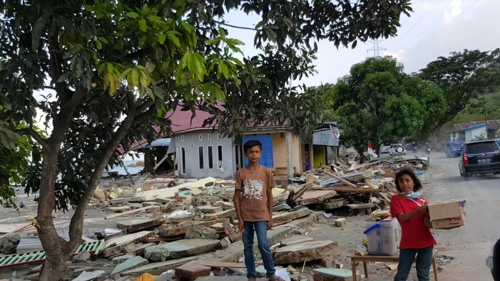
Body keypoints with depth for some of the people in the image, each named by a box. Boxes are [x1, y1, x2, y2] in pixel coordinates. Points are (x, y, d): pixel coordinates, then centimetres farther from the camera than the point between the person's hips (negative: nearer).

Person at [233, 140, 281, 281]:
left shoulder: (266, 172, -3)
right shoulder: (240, 173, -4)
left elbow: (269, 195, 3)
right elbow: (237, 197, -1)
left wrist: (270, 217, 2)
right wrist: (239, 218, -4)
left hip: (261, 215, -1)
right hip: (246, 216, 1)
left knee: (263, 245, -6)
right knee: (248, 247, 9)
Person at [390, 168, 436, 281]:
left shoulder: (423, 200, 4)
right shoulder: (396, 199, -3)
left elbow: (426, 222, -2)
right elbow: (402, 217, -15)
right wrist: (418, 210, -28)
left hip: (425, 241, 3)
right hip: (408, 243, -2)